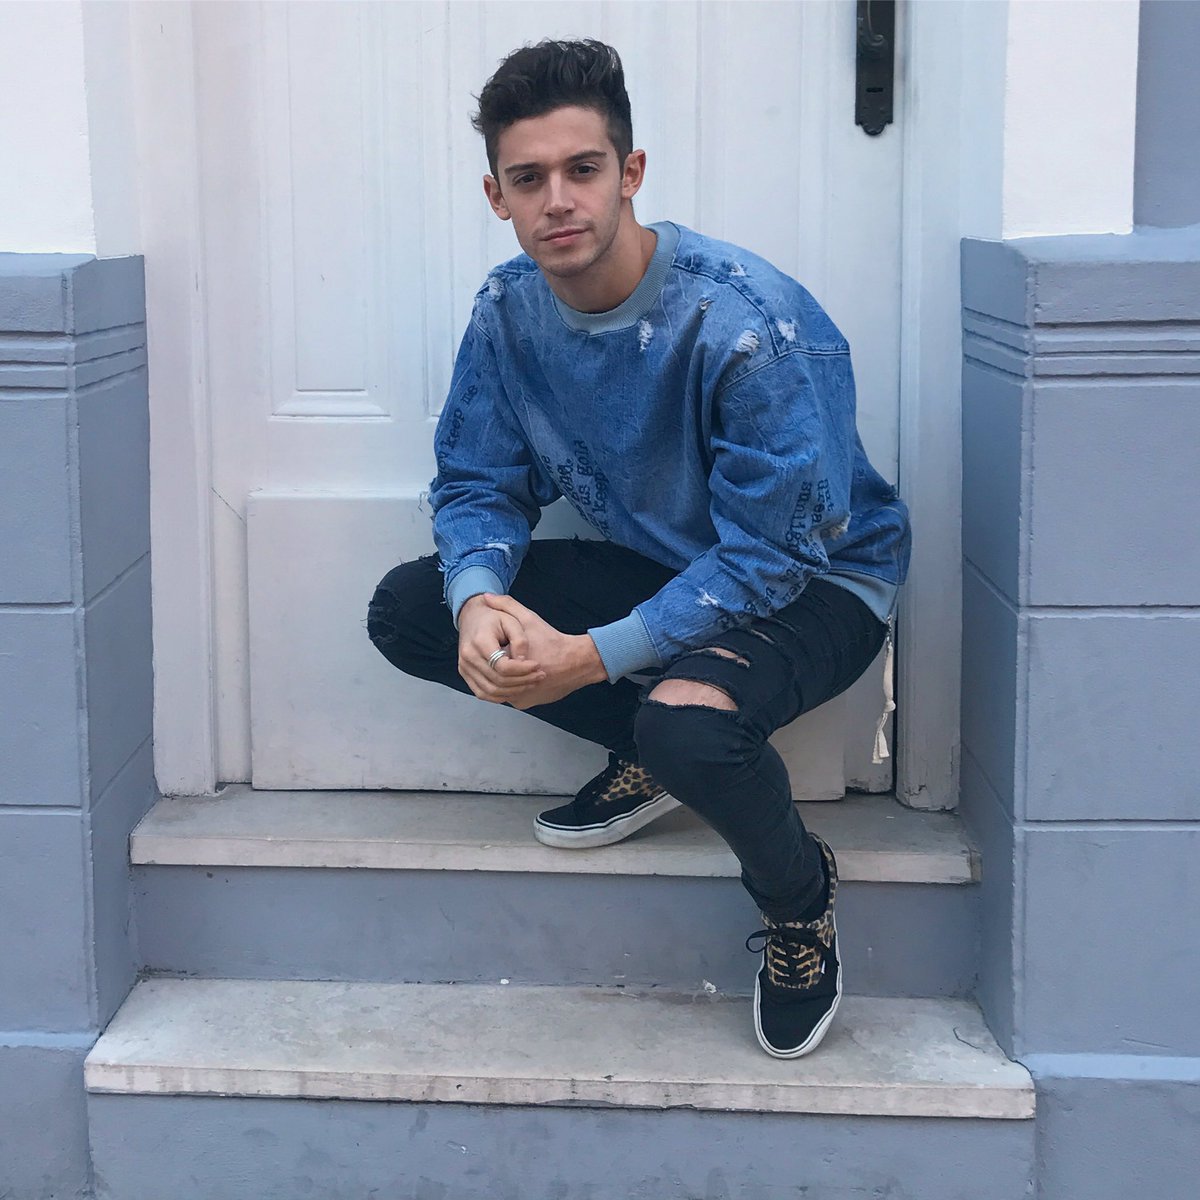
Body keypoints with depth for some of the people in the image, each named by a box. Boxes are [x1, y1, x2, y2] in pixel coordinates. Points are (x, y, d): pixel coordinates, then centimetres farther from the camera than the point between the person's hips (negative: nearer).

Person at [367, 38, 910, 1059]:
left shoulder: (752, 325, -28)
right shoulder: (509, 311, -8)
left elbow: (771, 554, -28)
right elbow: (480, 484, -1)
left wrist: (597, 658, -36)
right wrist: (478, 599, -25)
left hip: (813, 583, -6)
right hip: (652, 564, 7)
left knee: (687, 723, -39)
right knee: (407, 610, -8)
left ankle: (798, 895, -4)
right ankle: (653, 754, 4)